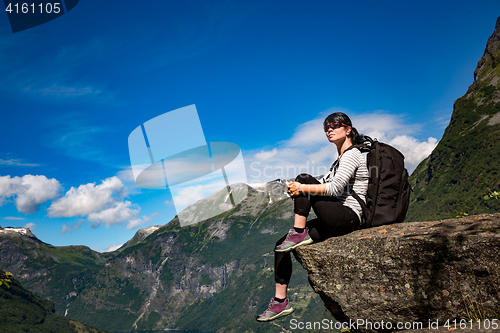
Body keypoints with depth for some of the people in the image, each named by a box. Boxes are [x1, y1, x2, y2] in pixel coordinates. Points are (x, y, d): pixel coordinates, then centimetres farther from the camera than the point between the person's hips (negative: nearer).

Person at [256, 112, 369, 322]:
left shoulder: (352, 154, -6)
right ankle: (280, 302, 3)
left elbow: (334, 188, -20)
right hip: (334, 221, 9)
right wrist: (298, 191, 0)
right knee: (281, 245, -2)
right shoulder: (339, 160, 23)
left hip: (348, 217, -9)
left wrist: (302, 188, -21)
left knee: (303, 178, -18)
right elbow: (323, 185, 18)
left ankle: (299, 233, -14)